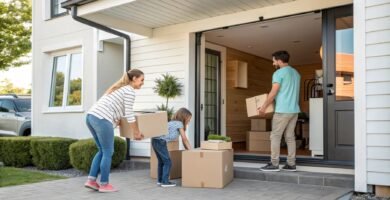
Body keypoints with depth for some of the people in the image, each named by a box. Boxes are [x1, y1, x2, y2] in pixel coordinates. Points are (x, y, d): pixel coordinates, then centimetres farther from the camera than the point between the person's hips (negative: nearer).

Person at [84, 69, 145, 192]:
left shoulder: (119, 87, 28)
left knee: (102, 151, 18)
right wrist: (136, 132, 5)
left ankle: (91, 180, 15)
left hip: (91, 116, 9)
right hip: (102, 119, -9)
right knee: (108, 152, 3)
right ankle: (104, 185, 12)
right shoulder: (130, 91, 0)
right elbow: (129, 113, -4)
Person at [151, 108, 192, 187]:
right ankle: (165, 182, 1)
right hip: (161, 142, -9)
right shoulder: (179, 124, -1)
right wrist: (190, 149, 9)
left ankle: (160, 180, 27)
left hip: (155, 140, 9)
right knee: (167, 162, -2)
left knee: (161, 161, 19)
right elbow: (184, 139, 0)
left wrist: (187, 148, 25)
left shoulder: (173, 122, 24)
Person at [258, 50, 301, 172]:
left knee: (275, 136, -2)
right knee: (290, 137, 9)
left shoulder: (279, 73, -9)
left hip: (282, 110, -8)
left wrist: (264, 107, -4)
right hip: (294, 110, 8)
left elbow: (273, 93, -13)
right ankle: (291, 164, 10)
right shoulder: (296, 73, 17)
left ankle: (274, 164, -1)